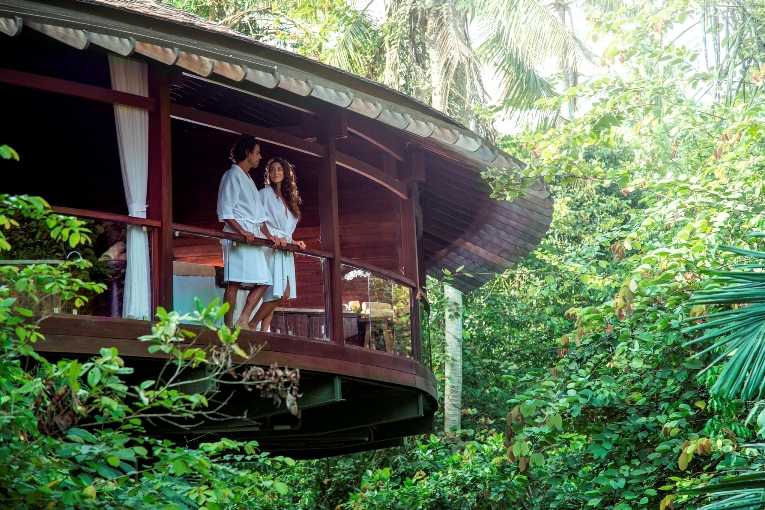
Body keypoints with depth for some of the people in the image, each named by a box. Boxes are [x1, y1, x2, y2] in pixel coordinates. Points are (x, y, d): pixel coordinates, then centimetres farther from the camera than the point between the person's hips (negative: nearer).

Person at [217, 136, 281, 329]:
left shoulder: (249, 180, 25)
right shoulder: (233, 176, -3)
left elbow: (259, 215, 24)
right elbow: (225, 212, -12)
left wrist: (268, 236, 13)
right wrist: (242, 232, -21)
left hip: (253, 239, 9)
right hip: (237, 238, -9)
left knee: (263, 281, 6)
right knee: (234, 283, -11)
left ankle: (243, 321, 7)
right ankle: (229, 326, -12)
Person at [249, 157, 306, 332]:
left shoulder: (288, 199, 22)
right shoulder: (265, 193, 0)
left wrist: (294, 242, 11)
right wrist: (275, 237, -15)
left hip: (284, 250, 8)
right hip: (270, 246, -8)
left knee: (276, 295, -2)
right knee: (282, 293, -18)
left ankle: (263, 331, -2)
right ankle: (252, 324, -10)